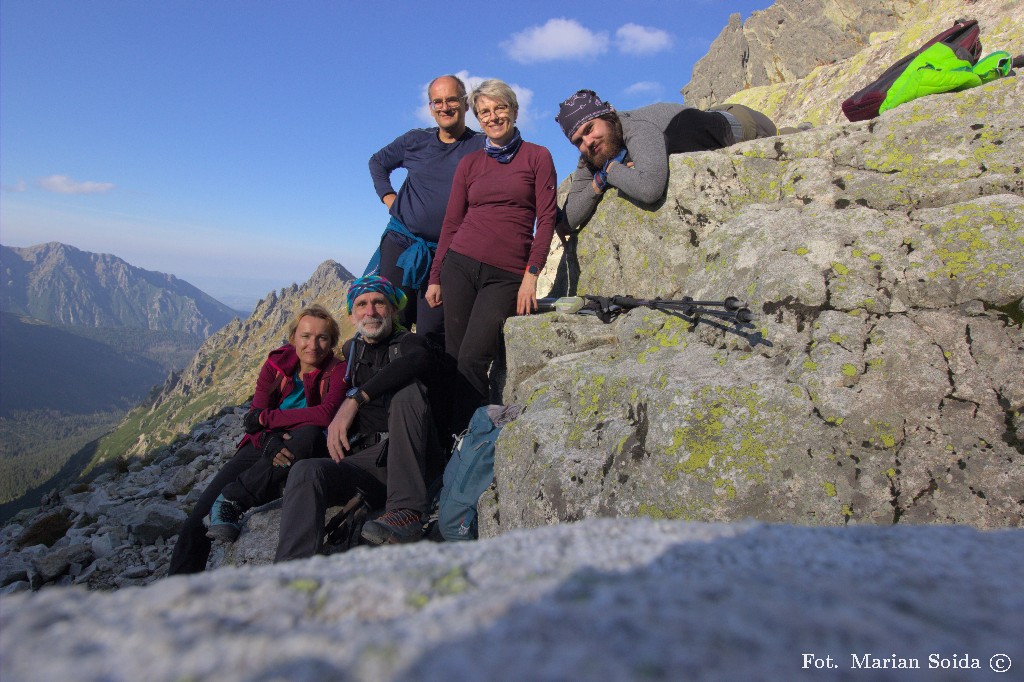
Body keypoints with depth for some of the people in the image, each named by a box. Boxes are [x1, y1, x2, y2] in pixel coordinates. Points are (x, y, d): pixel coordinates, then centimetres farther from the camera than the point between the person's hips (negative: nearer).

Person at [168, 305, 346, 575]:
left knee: (310, 435, -38)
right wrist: (271, 441, -30)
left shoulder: (338, 371, -10)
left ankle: (231, 500, -27)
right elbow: (255, 416, -6)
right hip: (262, 448, 3)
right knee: (197, 521, -11)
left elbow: (327, 413, -28)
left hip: (297, 454, -3)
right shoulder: (277, 363, 0)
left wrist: (265, 418, -20)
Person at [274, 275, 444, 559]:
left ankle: (408, 511, -32)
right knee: (306, 472, -24)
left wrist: (355, 399, -24)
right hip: (364, 458, 3)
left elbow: (419, 359, -19)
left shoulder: (410, 342, 7)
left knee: (409, 389, -26)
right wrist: (334, 429, 3)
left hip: (410, 459, -2)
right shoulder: (350, 351, 22)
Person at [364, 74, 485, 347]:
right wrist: (388, 197, 11)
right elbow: (377, 162, 26)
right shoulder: (415, 140, 10)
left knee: (431, 334, -4)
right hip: (400, 242, 3)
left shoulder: (481, 146, 0)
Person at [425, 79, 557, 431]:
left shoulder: (537, 156, 7)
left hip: (507, 274, -3)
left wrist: (532, 274, -9)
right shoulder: (469, 164, 14)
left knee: (472, 359, -14)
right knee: (452, 356, -2)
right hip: (460, 265, 3)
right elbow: (451, 223, 14)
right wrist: (435, 277, 9)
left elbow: (547, 218, 0)